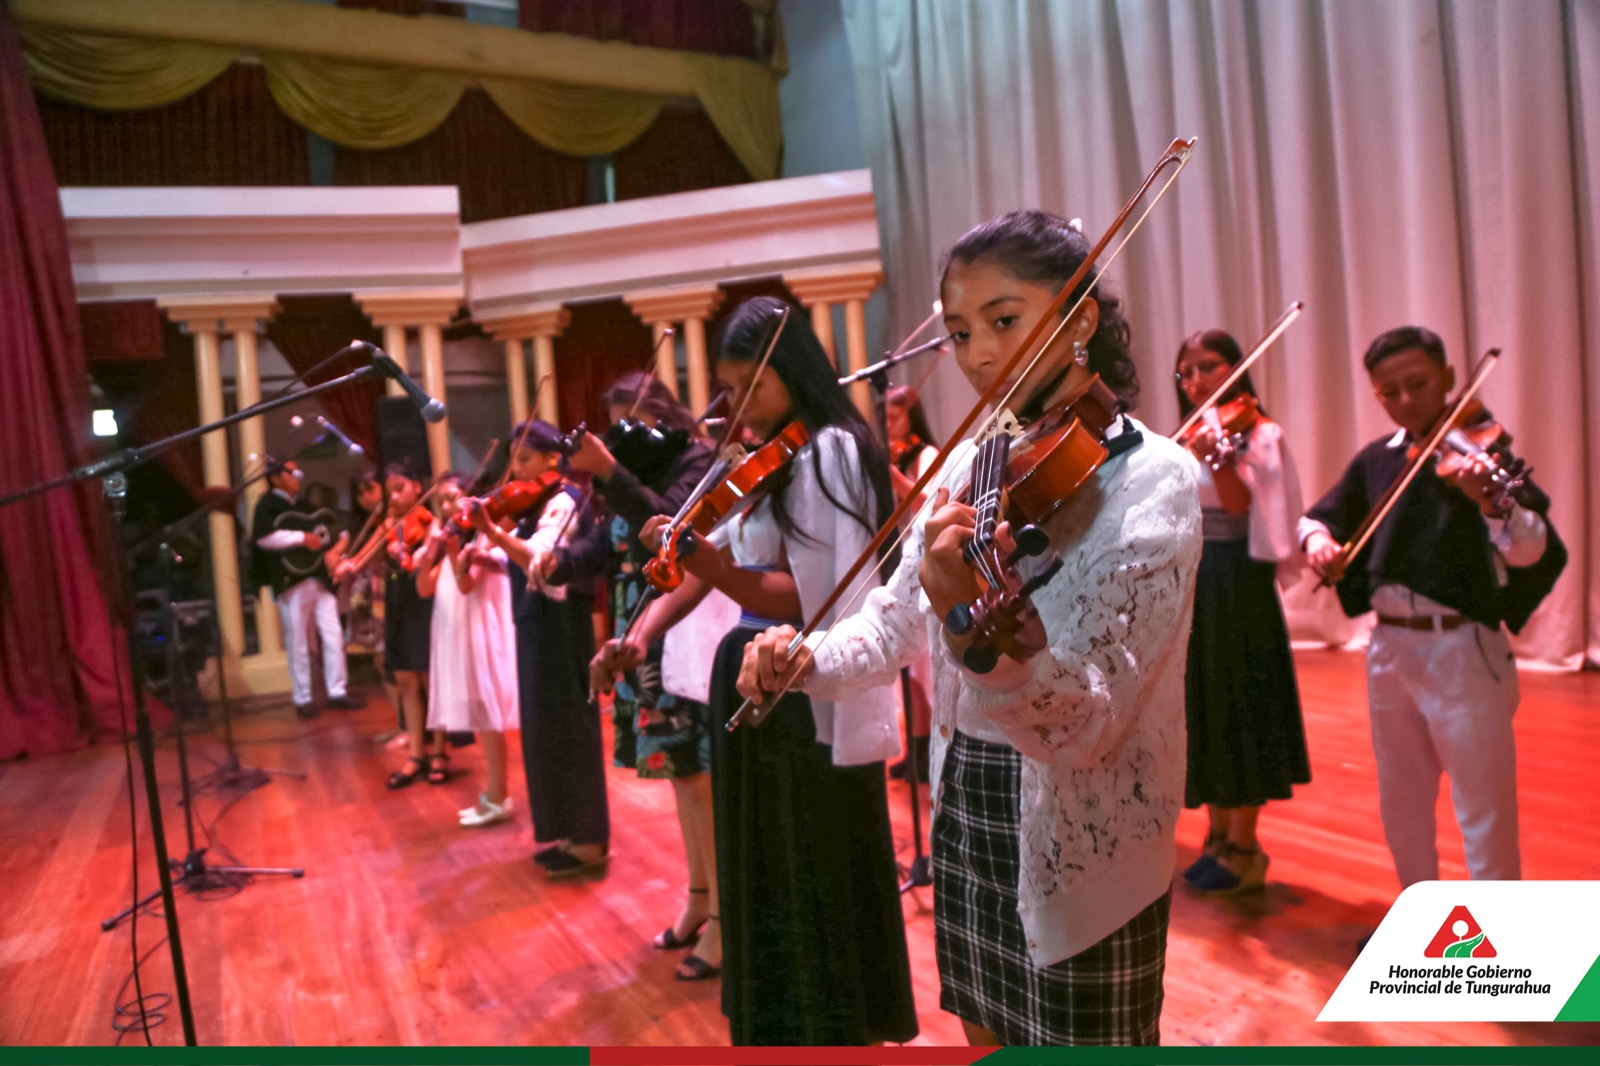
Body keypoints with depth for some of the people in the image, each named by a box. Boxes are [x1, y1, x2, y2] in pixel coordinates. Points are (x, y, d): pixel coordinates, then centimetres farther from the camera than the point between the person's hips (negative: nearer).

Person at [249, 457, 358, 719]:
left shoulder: (304, 506, 20)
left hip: (319, 579, 6)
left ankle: (337, 693, 7)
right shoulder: (267, 504, -1)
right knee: (298, 643, -1)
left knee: (334, 636, 1)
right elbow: (264, 536, -19)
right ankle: (302, 700, 7)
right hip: (291, 582, -6)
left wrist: (336, 546, 3)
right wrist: (301, 538, -19)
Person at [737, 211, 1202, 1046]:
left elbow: (1086, 723, -28)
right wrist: (806, 658, -15)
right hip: (966, 813, 6)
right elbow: (895, 624, 5)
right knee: (988, 1032, 23)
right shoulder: (971, 462, 2)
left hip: (1082, 845, -6)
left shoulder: (1151, 478, -18)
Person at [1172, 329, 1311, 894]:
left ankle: (1244, 846, 13)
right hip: (1190, 587, 7)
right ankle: (1219, 835, 25)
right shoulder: (1186, 439, 13)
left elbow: (1242, 505, -21)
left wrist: (1217, 458, -34)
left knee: (1240, 708, 1)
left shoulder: (1259, 435, -6)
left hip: (1239, 587, -6)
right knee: (1204, 710, 12)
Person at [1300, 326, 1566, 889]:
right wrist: (1317, 536, -7)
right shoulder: (1376, 461, 5)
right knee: (1402, 809, 20)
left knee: (1485, 817, 0)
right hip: (1390, 647, 6)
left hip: (1463, 650, -6)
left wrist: (1493, 505, -45)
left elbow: (1533, 550, -24)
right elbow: (1318, 516, 16)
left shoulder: (1482, 451, -11)